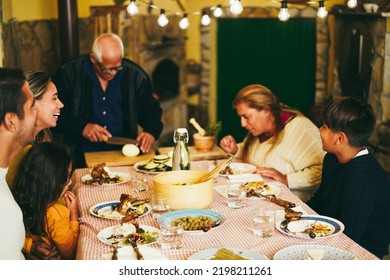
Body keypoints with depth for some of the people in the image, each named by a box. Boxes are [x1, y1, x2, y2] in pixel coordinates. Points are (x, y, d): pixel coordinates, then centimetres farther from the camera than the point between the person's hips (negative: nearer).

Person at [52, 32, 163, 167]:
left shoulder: (135, 75, 7)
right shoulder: (68, 73, 1)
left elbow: (151, 110, 15)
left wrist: (151, 133, -4)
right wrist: (81, 127, -11)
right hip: (82, 155, -1)